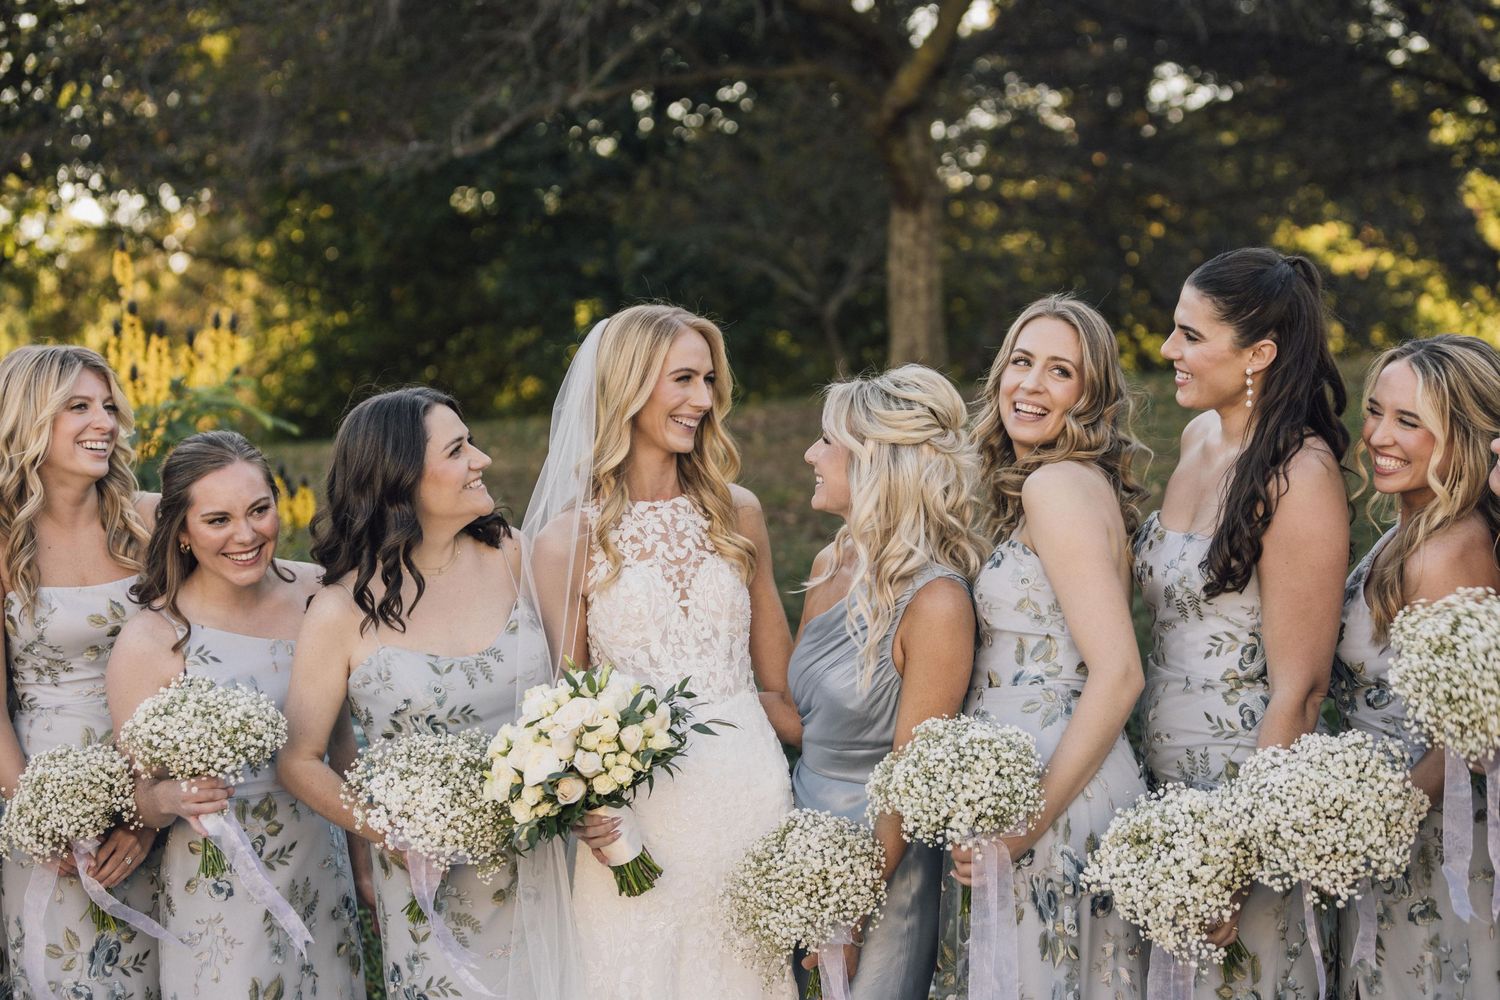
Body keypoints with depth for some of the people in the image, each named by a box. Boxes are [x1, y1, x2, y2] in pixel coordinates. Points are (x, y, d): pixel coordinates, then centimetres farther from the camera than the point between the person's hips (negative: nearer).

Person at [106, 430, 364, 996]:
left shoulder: (317, 594, -3)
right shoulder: (148, 644, -15)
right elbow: (136, 796, -9)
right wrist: (175, 799, -29)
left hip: (326, 880, 4)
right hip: (222, 901, -4)